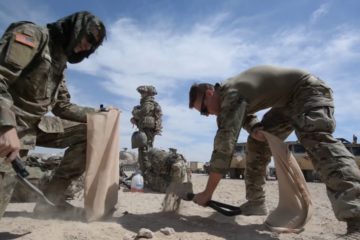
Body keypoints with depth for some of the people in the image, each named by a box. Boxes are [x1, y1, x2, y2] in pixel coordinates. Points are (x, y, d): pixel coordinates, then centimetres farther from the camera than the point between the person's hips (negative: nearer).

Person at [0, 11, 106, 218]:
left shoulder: (60, 62, 14)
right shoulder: (32, 34, -9)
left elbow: (63, 107, 15)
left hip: (36, 124, 8)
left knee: (89, 132, 0)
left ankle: (52, 196, 1)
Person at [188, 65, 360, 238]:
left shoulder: (231, 93, -30)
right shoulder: (227, 94, 1)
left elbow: (225, 141, -36)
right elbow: (244, 116, 14)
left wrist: (207, 193, -34)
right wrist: (254, 129, -14)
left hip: (309, 90, -9)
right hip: (286, 102, 10)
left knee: (316, 139, -34)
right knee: (256, 143, 3)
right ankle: (256, 202, 9)